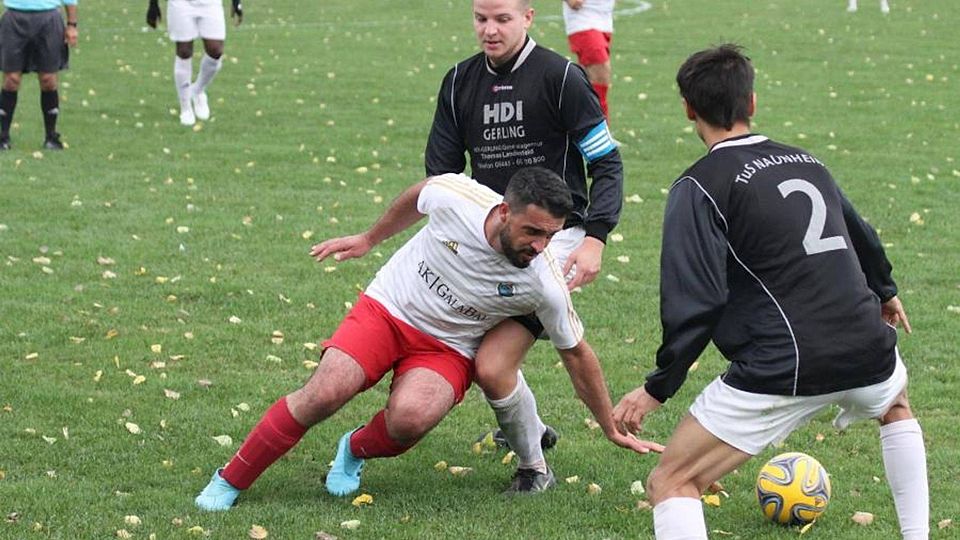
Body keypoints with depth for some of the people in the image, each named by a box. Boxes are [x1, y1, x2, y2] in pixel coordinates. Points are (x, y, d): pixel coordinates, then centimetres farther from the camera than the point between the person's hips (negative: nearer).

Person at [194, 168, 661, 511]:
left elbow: (577, 354, -6)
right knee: (325, 393, -23)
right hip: (386, 309, 0)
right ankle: (230, 481, -5)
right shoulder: (455, 197, -23)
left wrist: (613, 431, 4)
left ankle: (356, 451, 5)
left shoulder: (545, 285, -22)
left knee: (410, 418, -31)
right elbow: (417, 195, 3)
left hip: (447, 350, 0)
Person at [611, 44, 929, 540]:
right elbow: (861, 235, 32)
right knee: (895, 408, 42)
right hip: (866, 353, 6)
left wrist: (658, 388, -7)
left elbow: (695, 301, -14)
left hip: (782, 371, -6)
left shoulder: (699, 187, -5)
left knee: (671, 483, 0)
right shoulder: (805, 161, 15)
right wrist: (885, 292, 51)